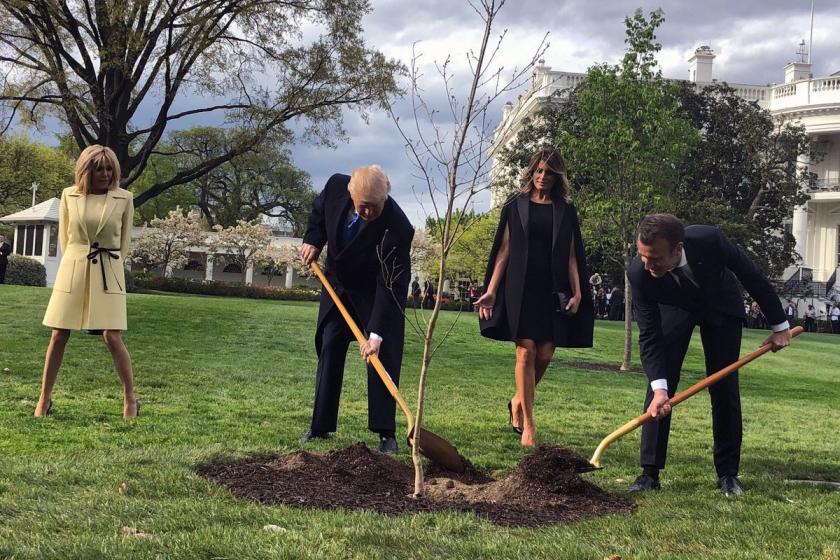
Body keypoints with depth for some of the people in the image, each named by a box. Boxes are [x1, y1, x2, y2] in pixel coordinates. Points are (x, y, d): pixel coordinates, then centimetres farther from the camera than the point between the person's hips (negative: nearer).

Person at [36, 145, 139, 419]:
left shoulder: (124, 198, 0)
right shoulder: (69, 195, 4)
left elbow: (125, 241, 8)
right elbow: (64, 237, 13)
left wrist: (111, 267, 8)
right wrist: (77, 263, 11)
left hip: (108, 274, -2)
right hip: (72, 270, 2)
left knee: (112, 337, -9)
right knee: (58, 336, 3)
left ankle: (130, 398, 5)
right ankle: (44, 398, 15)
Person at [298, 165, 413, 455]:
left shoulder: (397, 226, -36)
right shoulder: (336, 186, -22)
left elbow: (388, 285, -34)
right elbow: (319, 210, 5)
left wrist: (376, 334, -37)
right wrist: (313, 240, -10)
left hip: (378, 292, -4)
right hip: (339, 283, 4)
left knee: (382, 354, -10)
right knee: (329, 349, 5)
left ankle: (385, 433, -4)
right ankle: (320, 426, 13)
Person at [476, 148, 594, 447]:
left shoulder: (566, 211, 11)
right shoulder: (515, 206, 7)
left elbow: (572, 255, 9)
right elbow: (503, 251, 6)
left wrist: (577, 292, -2)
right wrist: (491, 290, -2)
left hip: (552, 291, 2)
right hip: (521, 288, -2)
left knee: (545, 355, -1)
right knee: (526, 352, -8)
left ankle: (518, 402, 26)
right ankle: (528, 425, -2)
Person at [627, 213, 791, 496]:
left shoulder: (709, 240, -39)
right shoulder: (639, 273, -35)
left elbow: (752, 276, -21)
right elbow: (649, 335, -28)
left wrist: (780, 324, -10)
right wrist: (658, 387, -40)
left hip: (720, 305, 0)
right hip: (675, 308, 0)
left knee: (725, 389, -2)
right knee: (661, 385, -12)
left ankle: (728, 472, 9)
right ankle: (650, 471, -5)